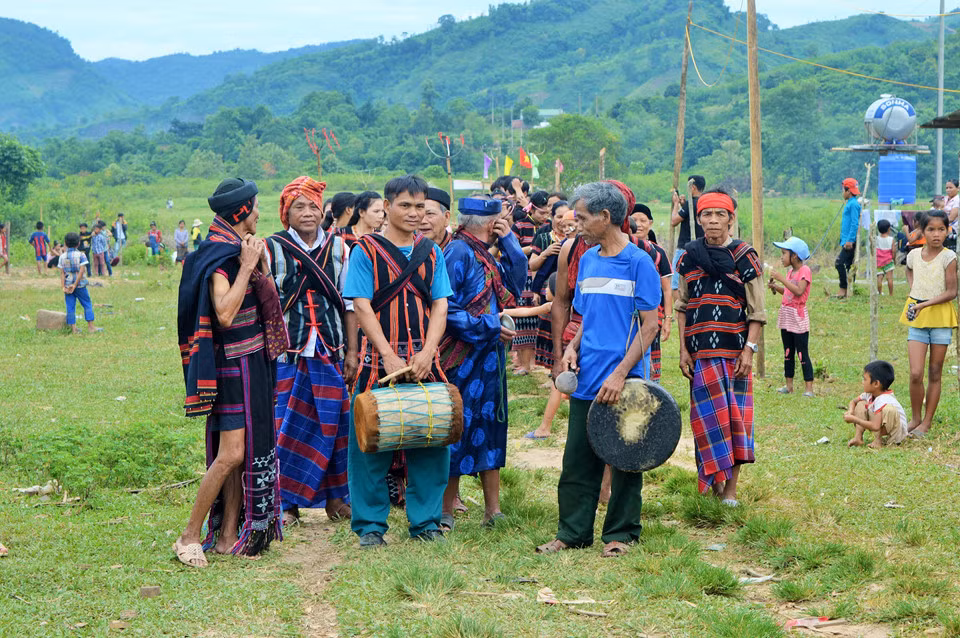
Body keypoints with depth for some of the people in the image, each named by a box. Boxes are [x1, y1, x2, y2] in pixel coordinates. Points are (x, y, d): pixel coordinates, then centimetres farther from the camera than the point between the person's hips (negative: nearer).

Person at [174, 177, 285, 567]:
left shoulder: (242, 249, 12)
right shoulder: (219, 256, -16)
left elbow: (270, 300, 16)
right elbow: (224, 313, -26)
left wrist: (260, 264, 6)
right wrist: (247, 267, -22)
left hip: (254, 362, 9)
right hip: (232, 364, -9)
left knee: (249, 450, 9)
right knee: (231, 454, -13)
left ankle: (228, 536, 13)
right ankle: (189, 537, -5)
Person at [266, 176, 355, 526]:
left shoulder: (338, 247, 8)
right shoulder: (272, 248, 1)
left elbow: (350, 304, 11)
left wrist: (351, 351, 6)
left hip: (330, 352, 2)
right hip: (288, 352, -2)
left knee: (333, 422, 3)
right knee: (288, 425, -4)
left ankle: (334, 496, 15)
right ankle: (286, 502, 4)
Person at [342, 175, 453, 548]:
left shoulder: (431, 252, 10)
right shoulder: (366, 250, -1)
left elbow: (440, 307, 5)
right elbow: (362, 307, -7)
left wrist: (427, 353, -11)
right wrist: (389, 357, -15)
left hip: (424, 361, 3)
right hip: (379, 359, -3)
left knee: (431, 439, 3)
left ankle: (425, 520, 15)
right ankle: (370, 524, 10)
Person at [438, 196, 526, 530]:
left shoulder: (485, 254, 12)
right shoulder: (458, 253, -15)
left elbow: (517, 279, 13)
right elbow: (446, 309, -20)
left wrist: (507, 240, 5)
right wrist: (490, 329, -18)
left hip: (489, 356, 9)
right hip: (465, 358, -9)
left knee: (490, 430, 11)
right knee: (459, 431, -3)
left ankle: (493, 510, 17)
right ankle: (446, 512, 6)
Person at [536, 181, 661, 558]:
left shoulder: (638, 262, -8)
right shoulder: (587, 260, 11)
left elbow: (649, 325, -10)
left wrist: (621, 374, -17)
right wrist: (573, 348, 3)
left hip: (625, 382, -6)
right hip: (588, 378, 6)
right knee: (577, 460, 7)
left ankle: (620, 533, 14)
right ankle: (572, 533, 15)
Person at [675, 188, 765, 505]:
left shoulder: (744, 257, 1)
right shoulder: (689, 256, 8)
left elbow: (757, 312, 0)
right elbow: (681, 307, 13)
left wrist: (749, 349, -9)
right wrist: (683, 349, 5)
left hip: (734, 351, -2)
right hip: (700, 353, 2)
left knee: (735, 415, -2)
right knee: (707, 415, -1)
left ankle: (731, 488, 3)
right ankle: (714, 480, 9)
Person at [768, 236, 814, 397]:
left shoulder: (805, 271, -13)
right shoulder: (791, 271, 12)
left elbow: (799, 291, -26)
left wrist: (781, 278, -26)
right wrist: (775, 286, 3)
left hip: (798, 319, -8)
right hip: (786, 317, 9)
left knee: (802, 354, -7)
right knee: (788, 353, 14)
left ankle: (809, 388, -5)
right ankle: (788, 385, 22)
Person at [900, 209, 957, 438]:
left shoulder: (948, 257, -9)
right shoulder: (914, 255, 3)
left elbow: (951, 292, -12)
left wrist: (924, 304, -19)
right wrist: (913, 290, 10)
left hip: (940, 317, -2)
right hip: (917, 318, 2)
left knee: (935, 373, 5)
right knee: (916, 374, -6)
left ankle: (927, 422, 12)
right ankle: (915, 418, 11)